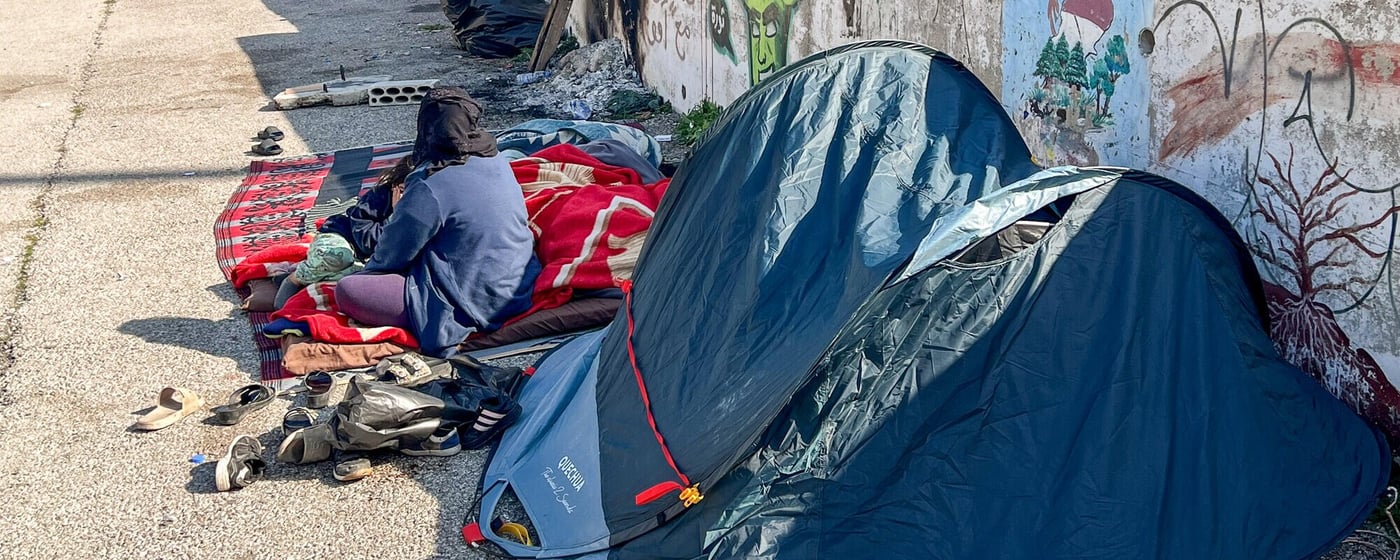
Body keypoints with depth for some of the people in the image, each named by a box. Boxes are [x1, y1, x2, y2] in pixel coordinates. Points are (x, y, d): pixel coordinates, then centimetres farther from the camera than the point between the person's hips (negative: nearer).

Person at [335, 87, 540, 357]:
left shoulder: (430, 188, -19)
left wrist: (369, 269, 16)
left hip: (475, 307, -9)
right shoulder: (498, 164, 2)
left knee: (346, 290, -12)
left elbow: (392, 256, -6)